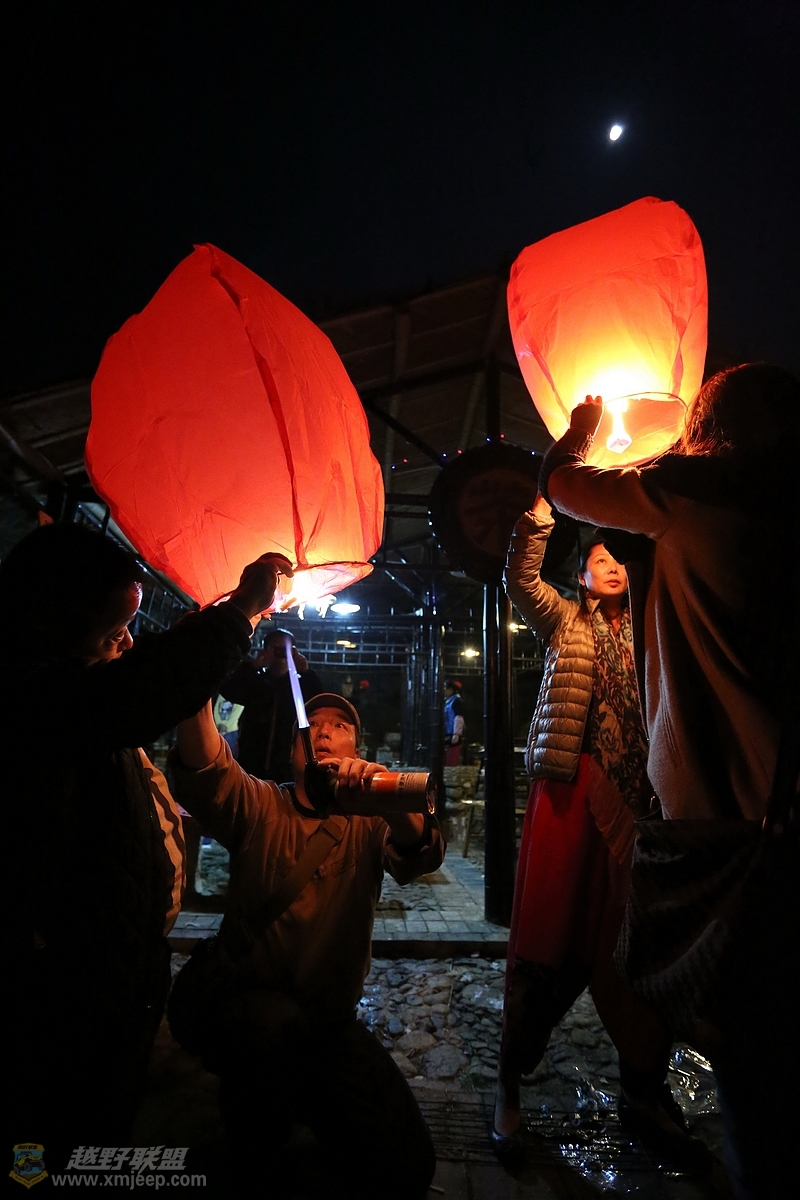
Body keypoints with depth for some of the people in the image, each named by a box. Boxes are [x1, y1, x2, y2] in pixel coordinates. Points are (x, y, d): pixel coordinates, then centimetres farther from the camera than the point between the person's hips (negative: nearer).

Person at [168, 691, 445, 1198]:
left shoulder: (370, 823, -3)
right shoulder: (259, 807, -4)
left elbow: (423, 852, -25)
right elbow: (202, 772, -25)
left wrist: (387, 801, -48)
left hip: (330, 1021, 1)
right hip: (239, 1004, -1)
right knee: (277, 1022, -34)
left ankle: (309, 1107, 19)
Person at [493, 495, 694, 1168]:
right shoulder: (566, 621, 8)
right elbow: (521, 578, -7)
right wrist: (544, 502, -12)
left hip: (638, 794, 4)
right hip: (575, 786, -3)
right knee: (553, 933, -2)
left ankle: (643, 1089, 23)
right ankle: (510, 1082, 14)